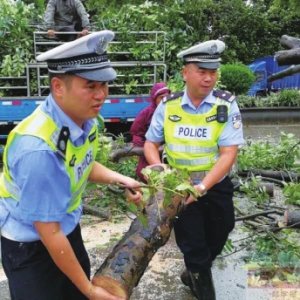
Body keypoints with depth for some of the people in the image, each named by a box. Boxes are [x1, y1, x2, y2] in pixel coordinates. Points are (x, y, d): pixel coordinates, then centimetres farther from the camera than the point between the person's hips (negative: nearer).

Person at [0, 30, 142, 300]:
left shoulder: (85, 118, -12)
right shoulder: (38, 147, -35)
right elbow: (48, 233, -27)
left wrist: (120, 179, -5)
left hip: (69, 229, 7)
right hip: (31, 245, -6)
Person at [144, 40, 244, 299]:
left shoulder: (226, 105, -14)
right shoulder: (168, 106, -8)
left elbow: (228, 154, -20)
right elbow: (150, 143, 1)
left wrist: (201, 188, -30)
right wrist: (159, 170, -18)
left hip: (215, 186, 1)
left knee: (216, 240, 20)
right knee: (193, 245, 9)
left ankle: (193, 274, 51)